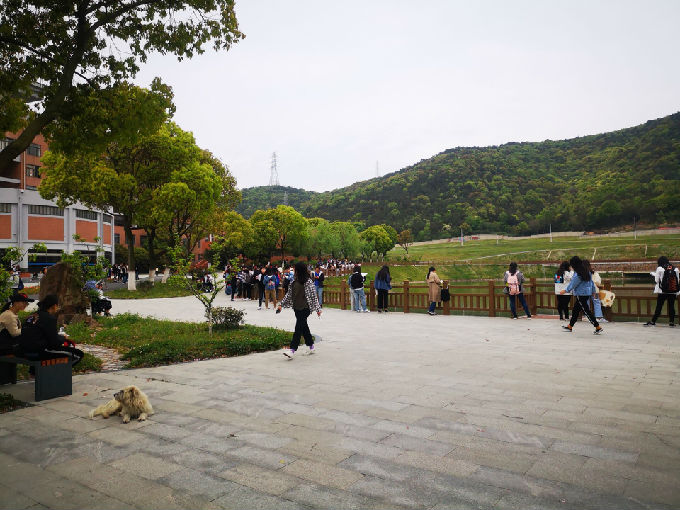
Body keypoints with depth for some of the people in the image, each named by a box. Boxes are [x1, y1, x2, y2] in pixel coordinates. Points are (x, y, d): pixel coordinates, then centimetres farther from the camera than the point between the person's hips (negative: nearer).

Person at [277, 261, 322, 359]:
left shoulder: (308, 282, -9)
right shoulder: (294, 281, 11)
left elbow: (313, 295, -9)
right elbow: (289, 294, 17)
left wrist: (317, 309, -11)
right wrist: (281, 304, 13)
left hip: (305, 308, -7)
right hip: (297, 308, 7)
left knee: (299, 328, -10)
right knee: (304, 327, 14)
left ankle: (293, 350, -13)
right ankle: (311, 345, 28)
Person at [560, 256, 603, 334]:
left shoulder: (578, 274, -19)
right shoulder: (586, 271, 8)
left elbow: (573, 283, -12)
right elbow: (591, 281, 14)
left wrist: (565, 290, -1)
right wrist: (593, 291, 22)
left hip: (581, 294, -10)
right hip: (587, 293, 10)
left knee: (586, 311, -4)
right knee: (575, 310, 15)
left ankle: (598, 327, -2)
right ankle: (570, 326, 23)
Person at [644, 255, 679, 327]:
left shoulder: (660, 268, -7)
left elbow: (657, 280, -6)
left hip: (663, 291, -3)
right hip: (673, 291, 3)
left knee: (659, 306, 3)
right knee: (671, 306, 9)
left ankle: (653, 321, 6)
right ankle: (672, 322, 9)